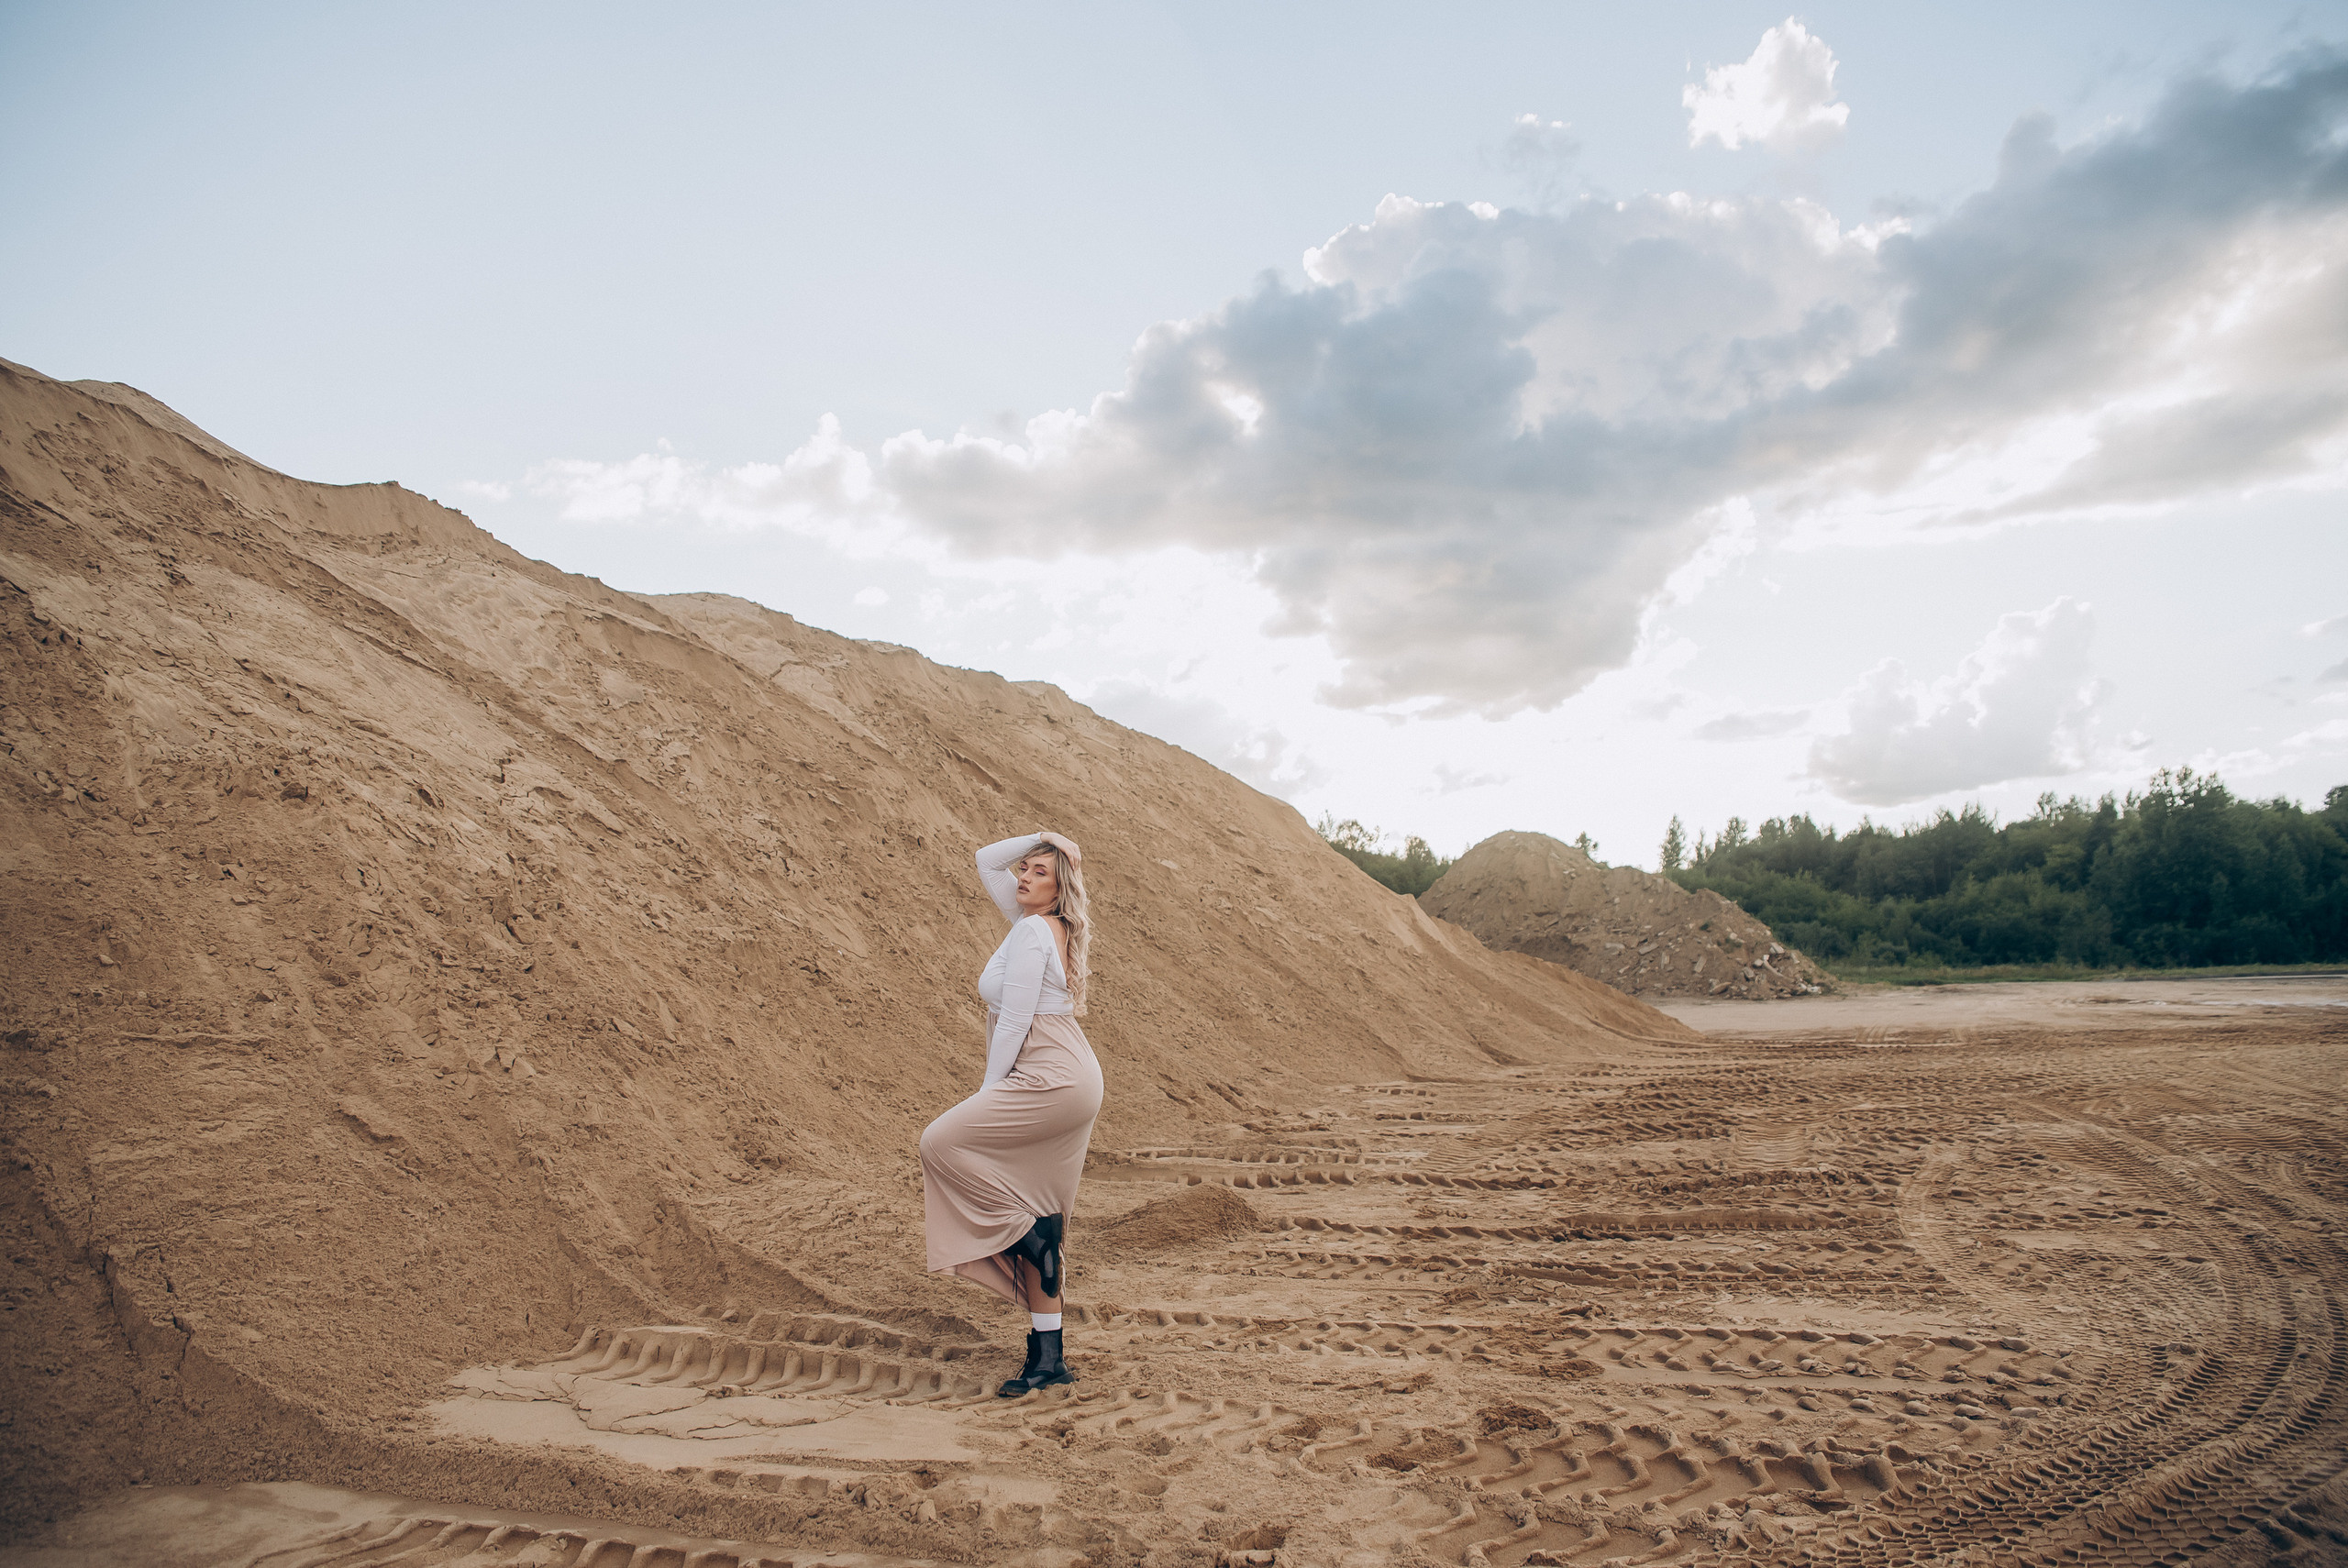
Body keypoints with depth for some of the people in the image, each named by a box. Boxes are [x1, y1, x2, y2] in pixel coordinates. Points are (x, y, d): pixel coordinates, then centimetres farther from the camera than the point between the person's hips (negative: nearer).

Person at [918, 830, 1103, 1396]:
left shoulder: (1032, 930, -11)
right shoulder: (1046, 926, 15)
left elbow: (1014, 1022, -15)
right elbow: (986, 861, 26)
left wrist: (985, 1094, -10)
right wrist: (1042, 838, 14)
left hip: (1051, 1082, -10)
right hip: (1072, 1081, 10)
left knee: (943, 1143, -11)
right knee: (1039, 1217, 9)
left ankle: (1028, 1234, -4)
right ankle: (1048, 1355, 13)